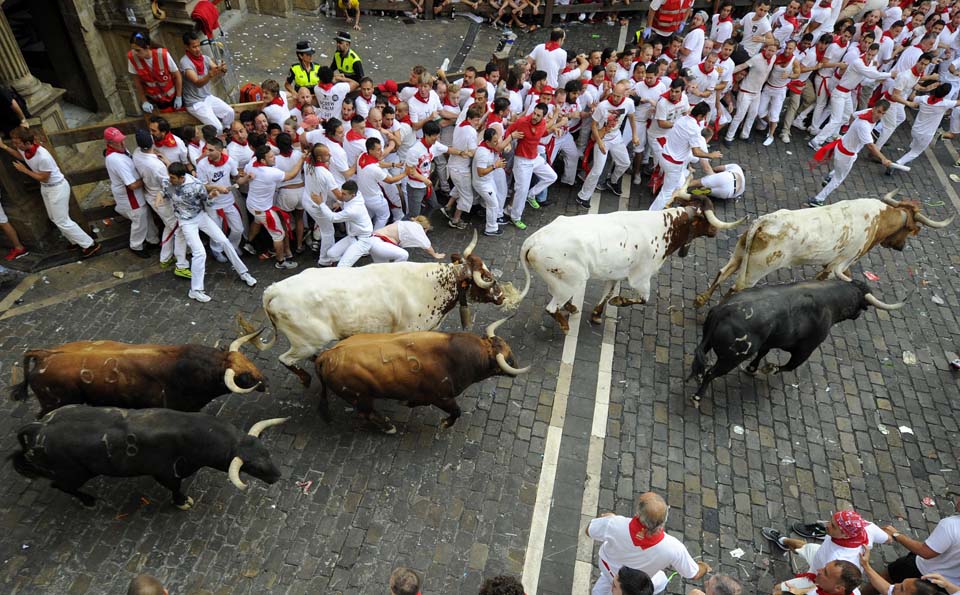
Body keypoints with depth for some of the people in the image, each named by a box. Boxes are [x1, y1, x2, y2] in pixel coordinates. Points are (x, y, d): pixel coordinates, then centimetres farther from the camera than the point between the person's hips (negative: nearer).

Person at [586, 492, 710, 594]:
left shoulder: (615, 524, -41)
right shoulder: (673, 548, -41)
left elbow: (589, 531, -18)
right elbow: (694, 575, -20)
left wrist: (608, 517, 2)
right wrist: (704, 567, 4)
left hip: (607, 564, 1)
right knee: (660, 582, 32)